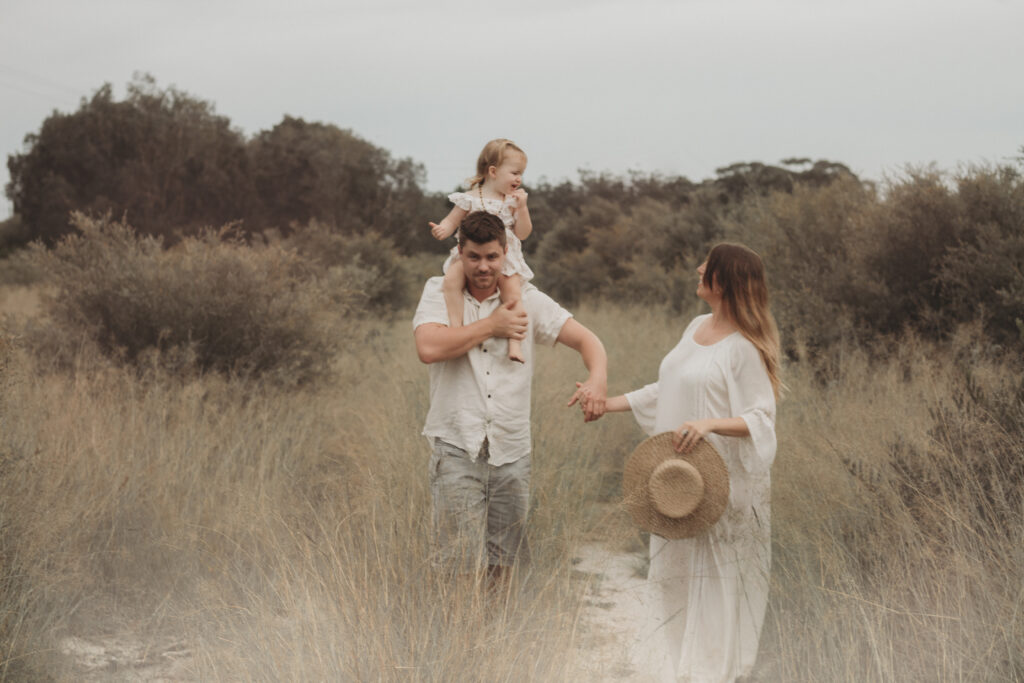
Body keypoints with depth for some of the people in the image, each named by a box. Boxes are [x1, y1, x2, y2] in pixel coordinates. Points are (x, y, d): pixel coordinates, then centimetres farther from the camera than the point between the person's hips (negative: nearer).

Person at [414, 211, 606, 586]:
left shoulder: (526, 299, 7)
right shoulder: (438, 292, 2)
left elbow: (585, 339, 3)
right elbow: (429, 348, -17)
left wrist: (598, 378, -20)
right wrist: (492, 325, -9)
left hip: (511, 451, 3)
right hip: (458, 447, -3)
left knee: (501, 569, 8)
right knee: (463, 568, -11)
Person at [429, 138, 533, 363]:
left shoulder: (513, 201, 8)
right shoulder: (470, 199, 2)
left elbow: (523, 233, 5)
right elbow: (452, 221, 7)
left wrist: (521, 208, -9)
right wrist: (443, 230, -16)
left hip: (505, 258, 1)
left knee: (513, 293, -23)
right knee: (452, 277, -30)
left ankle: (514, 342, -20)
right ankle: (456, 327, -30)